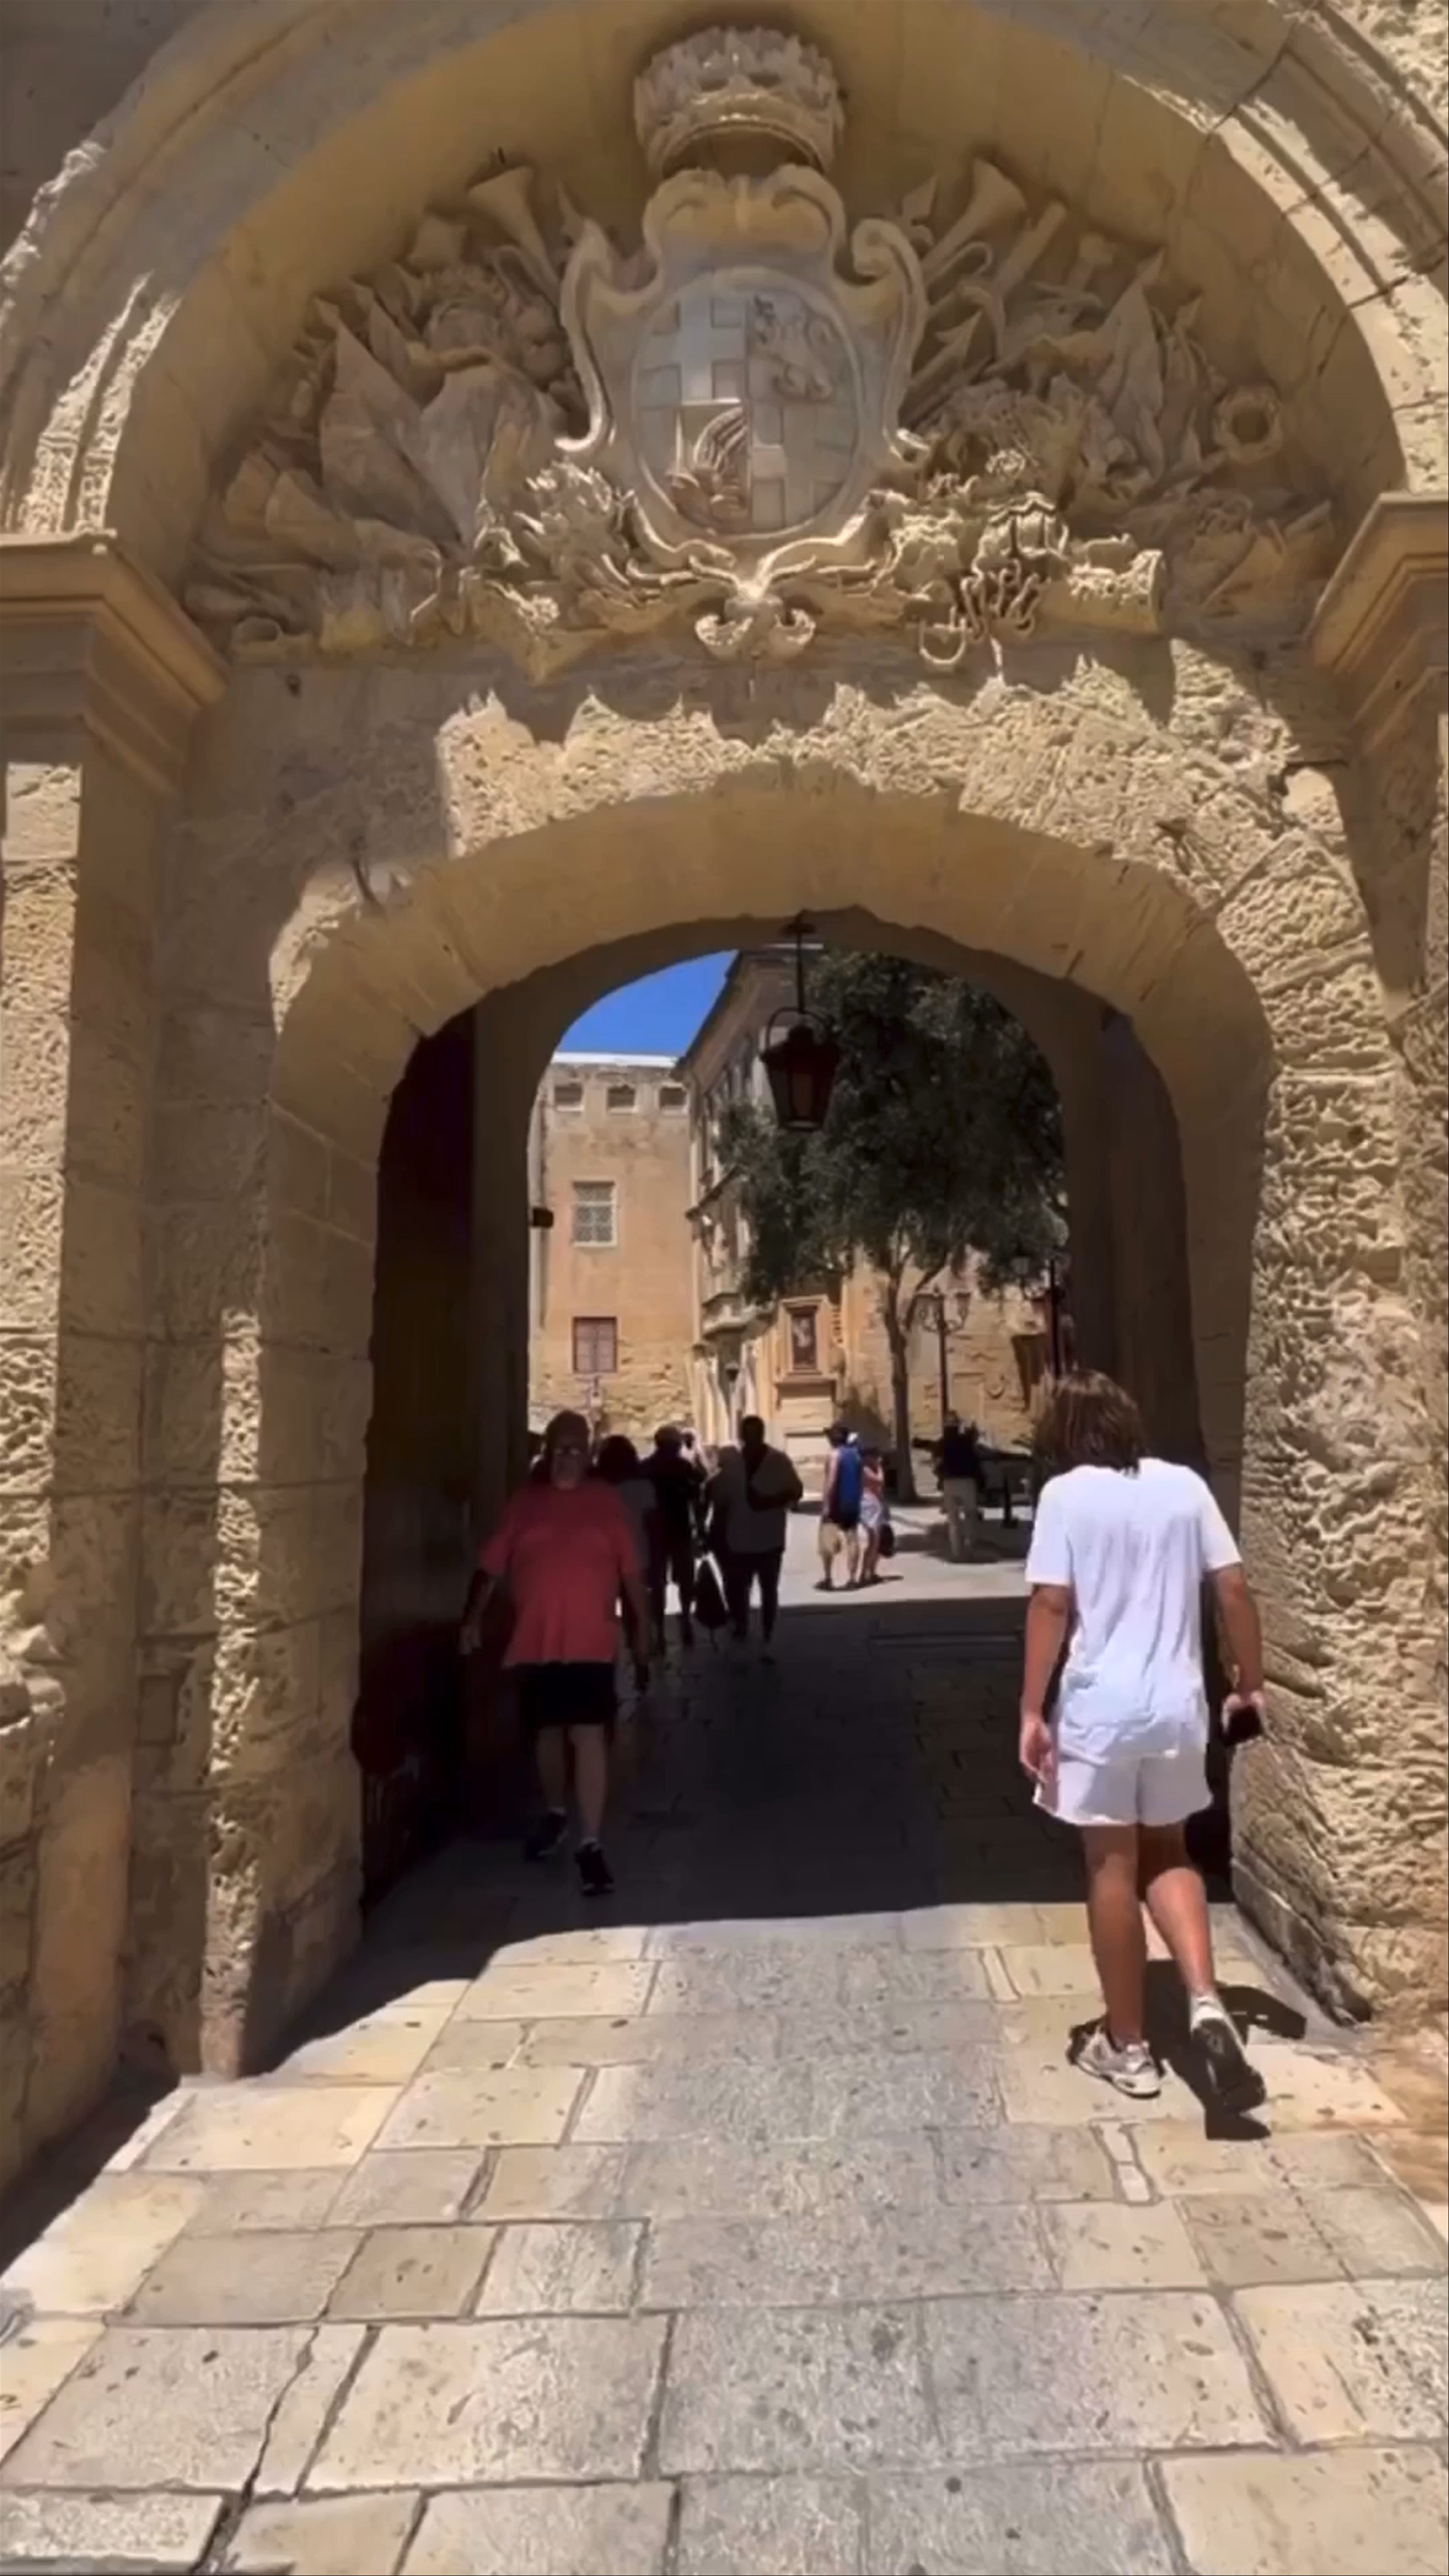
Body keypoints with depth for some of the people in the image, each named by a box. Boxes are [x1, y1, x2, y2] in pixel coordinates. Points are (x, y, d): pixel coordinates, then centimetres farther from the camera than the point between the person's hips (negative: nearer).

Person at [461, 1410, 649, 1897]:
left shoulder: (607, 1501, 1)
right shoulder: (525, 1502, 4)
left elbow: (631, 1573, 3)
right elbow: (492, 1566, 2)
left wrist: (641, 1633, 2)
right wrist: (473, 1618, -9)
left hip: (590, 1644, -2)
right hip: (534, 1643, 2)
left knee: (590, 1737, -8)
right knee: (546, 1733, 16)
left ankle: (591, 1845, -2)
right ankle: (554, 1814, 39)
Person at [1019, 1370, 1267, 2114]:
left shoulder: (1066, 1494, -7)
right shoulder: (1184, 1485, 3)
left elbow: (1051, 1605, -13)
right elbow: (1234, 1589, 2)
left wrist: (1032, 1710, -9)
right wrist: (1250, 1683, 13)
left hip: (1099, 1706, -4)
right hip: (1178, 1704, 4)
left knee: (1113, 1869, 10)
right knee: (1167, 1853, 22)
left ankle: (1127, 2046, 22)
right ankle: (1205, 2001, 3)